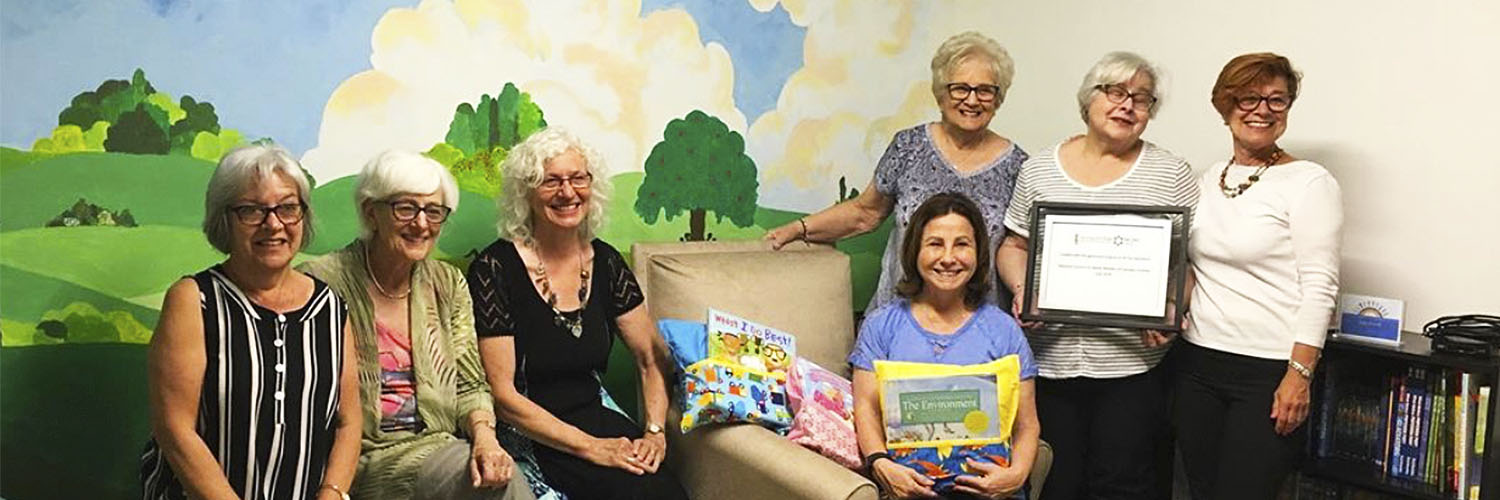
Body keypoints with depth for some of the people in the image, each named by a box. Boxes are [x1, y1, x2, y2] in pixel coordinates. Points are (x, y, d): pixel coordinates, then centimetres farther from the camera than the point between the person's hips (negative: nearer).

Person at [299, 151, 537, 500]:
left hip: (439, 445, 5)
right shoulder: (324, 282, -5)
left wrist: (484, 434, -9)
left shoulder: (448, 285, 12)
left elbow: (469, 384, 11)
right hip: (366, 455, -5)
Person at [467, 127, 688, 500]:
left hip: (599, 418, 5)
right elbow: (502, 395, -12)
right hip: (531, 438, -5)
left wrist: (655, 431, -6)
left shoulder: (605, 262, 7)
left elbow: (651, 360, 11)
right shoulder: (495, 270, -10)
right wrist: (590, 447, -17)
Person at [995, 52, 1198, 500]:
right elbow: (1013, 246, 13)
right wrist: (1021, 288, -6)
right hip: (1050, 357, 2)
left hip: (1132, 359, -2)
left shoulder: (1171, 174, 3)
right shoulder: (1040, 169, 9)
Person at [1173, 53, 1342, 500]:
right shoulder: (1208, 180, 11)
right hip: (1197, 363, 6)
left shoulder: (1309, 182, -7)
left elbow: (1319, 288, -11)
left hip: (1269, 373, -6)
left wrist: (1299, 375, -16)